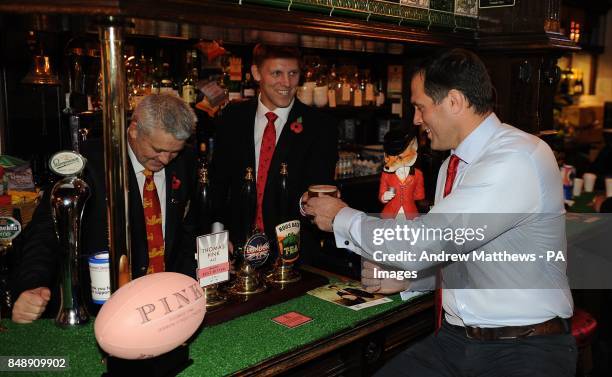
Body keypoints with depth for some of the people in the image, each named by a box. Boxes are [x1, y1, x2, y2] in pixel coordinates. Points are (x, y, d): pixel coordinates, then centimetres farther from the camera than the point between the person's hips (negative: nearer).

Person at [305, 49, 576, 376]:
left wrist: (342, 218, -10)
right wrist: (405, 277, 4)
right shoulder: (452, 165, 9)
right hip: (455, 337, 6)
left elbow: (422, 244, -23)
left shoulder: (519, 160, -19)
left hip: (525, 350, -6)